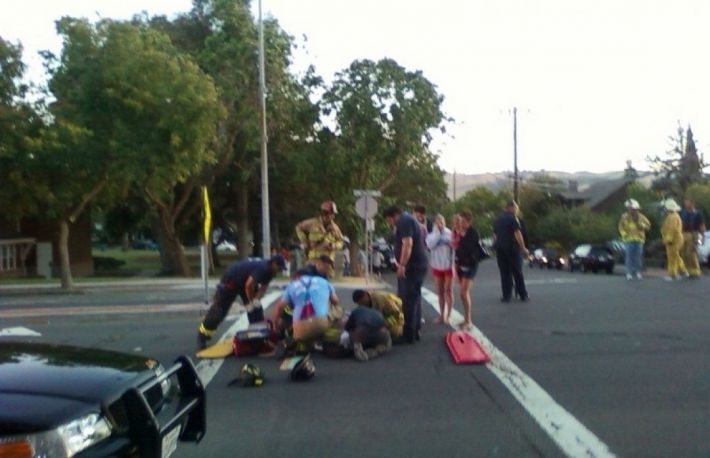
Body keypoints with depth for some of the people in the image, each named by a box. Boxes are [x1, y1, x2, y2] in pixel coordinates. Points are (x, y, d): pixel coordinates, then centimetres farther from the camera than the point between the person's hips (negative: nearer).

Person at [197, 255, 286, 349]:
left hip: (244, 280, 9)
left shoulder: (269, 271, -7)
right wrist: (251, 301, -26)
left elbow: (263, 287, -4)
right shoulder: (261, 268, -35)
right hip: (231, 279, -9)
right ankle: (202, 335, 11)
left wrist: (256, 299, -21)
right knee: (219, 309, -2)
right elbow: (249, 285, -41)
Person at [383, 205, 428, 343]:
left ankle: (408, 334, -8)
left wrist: (402, 265, -26)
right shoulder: (408, 219, 21)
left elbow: (407, 244, -24)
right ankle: (416, 331, 22)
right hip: (419, 264, 11)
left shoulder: (403, 221, -11)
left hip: (412, 266, -11)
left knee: (407, 300, -9)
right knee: (414, 298, 15)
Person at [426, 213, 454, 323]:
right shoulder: (431, 235, 3)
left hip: (448, 265, -3)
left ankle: (448, 315, 5)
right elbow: (430, 245, -18)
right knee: (440, 291, 9)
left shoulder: (449, 233, -3)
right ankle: (441, 315, 18)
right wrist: (437, 231, -15)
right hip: (437, 266, 3)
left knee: (448, 290, 0)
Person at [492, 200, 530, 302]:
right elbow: (517, 234, -15)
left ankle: (506, 296, 5)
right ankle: (523, 295, 8)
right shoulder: (512, 218, -8)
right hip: (512, 248, -5)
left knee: (504, 273, 7)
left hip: (500, 249, 5)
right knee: (517, 273, 3)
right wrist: (523, 248, -12)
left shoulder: (497, 219, 13)